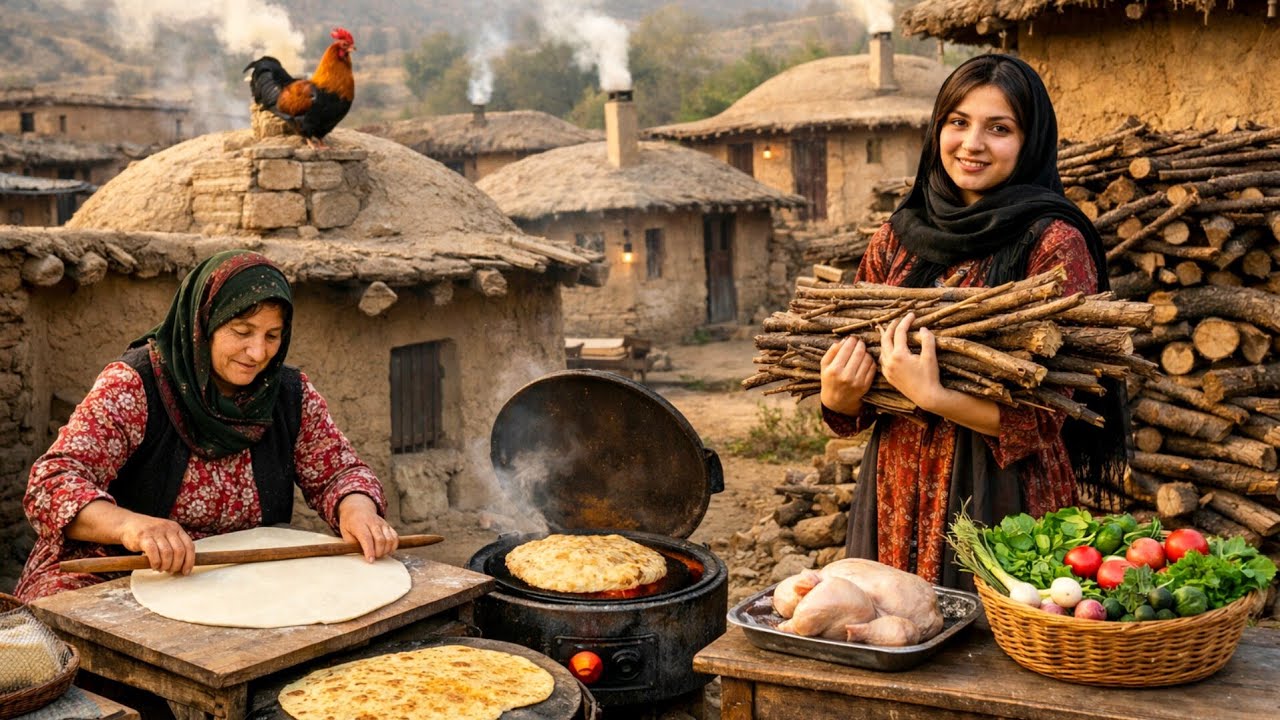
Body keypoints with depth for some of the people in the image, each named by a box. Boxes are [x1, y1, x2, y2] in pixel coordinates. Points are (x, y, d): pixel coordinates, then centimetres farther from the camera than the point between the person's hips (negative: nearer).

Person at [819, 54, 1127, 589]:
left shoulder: (1054, 245, -9)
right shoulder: (896, 239, 5)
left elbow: (1043, 415, -12)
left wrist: (930, 397, -23)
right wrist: (838, 396, -10)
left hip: (1002, 503, -4)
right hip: (897, 498, 5)